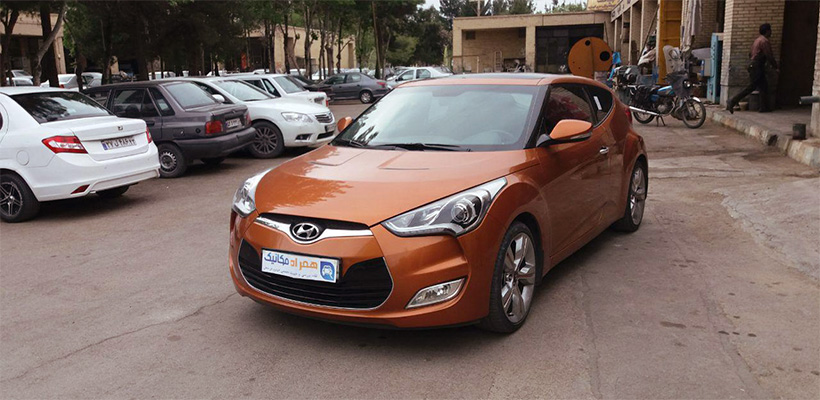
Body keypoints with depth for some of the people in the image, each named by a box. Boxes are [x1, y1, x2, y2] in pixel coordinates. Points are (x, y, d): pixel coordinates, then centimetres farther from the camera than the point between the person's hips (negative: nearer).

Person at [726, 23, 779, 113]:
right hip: (757, 66, -10)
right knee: (751, 87, -10)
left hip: (753, 64, 10)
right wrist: (775, 66, -2)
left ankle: (764, 108, 13)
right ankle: (732, 102, -13)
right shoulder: (764, 41, -13)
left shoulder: (758, 40, 18)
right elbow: (769, 56, -15)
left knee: (763, 86, 11)